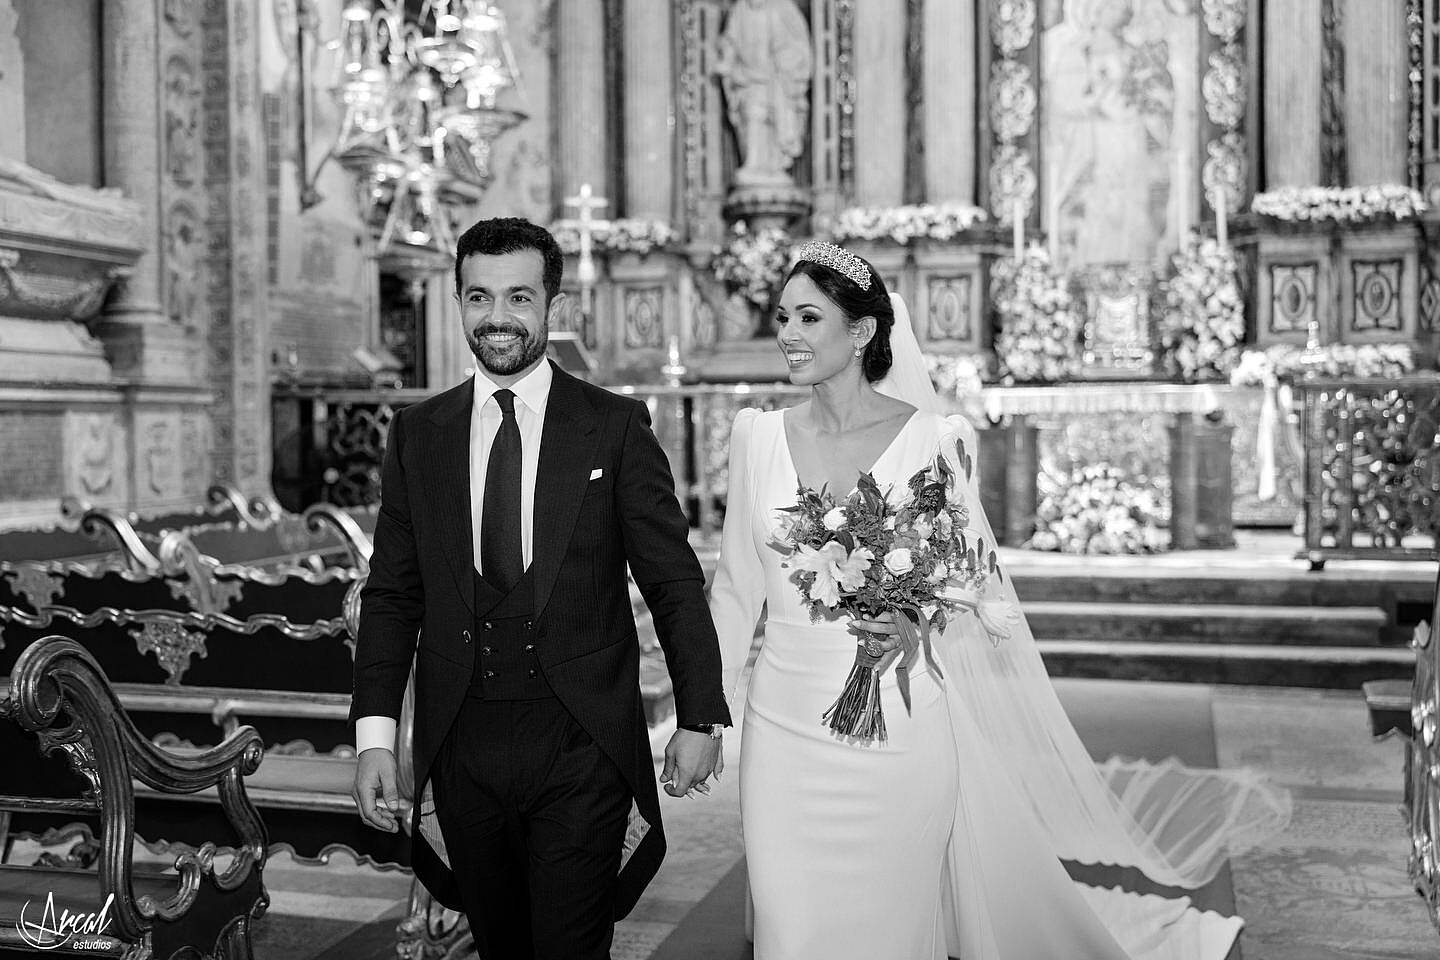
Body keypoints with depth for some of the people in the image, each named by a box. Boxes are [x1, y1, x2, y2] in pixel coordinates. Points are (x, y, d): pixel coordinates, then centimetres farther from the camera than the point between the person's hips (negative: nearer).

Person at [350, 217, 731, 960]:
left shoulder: (616, 427, -1)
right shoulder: (417, 434, 7)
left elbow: (674, 582, 0)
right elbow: (391, 594, 7)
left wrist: (700, 718, -4)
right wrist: (375, 733, -1)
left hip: (582, 750, -3)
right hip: (461, 749, 3)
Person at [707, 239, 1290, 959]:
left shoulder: (930, 441, -8)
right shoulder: (758, 437, 2)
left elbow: (979, 589, 0)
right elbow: (736, 585, 8)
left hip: (898, 732, -3)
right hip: (783, 730, 3)